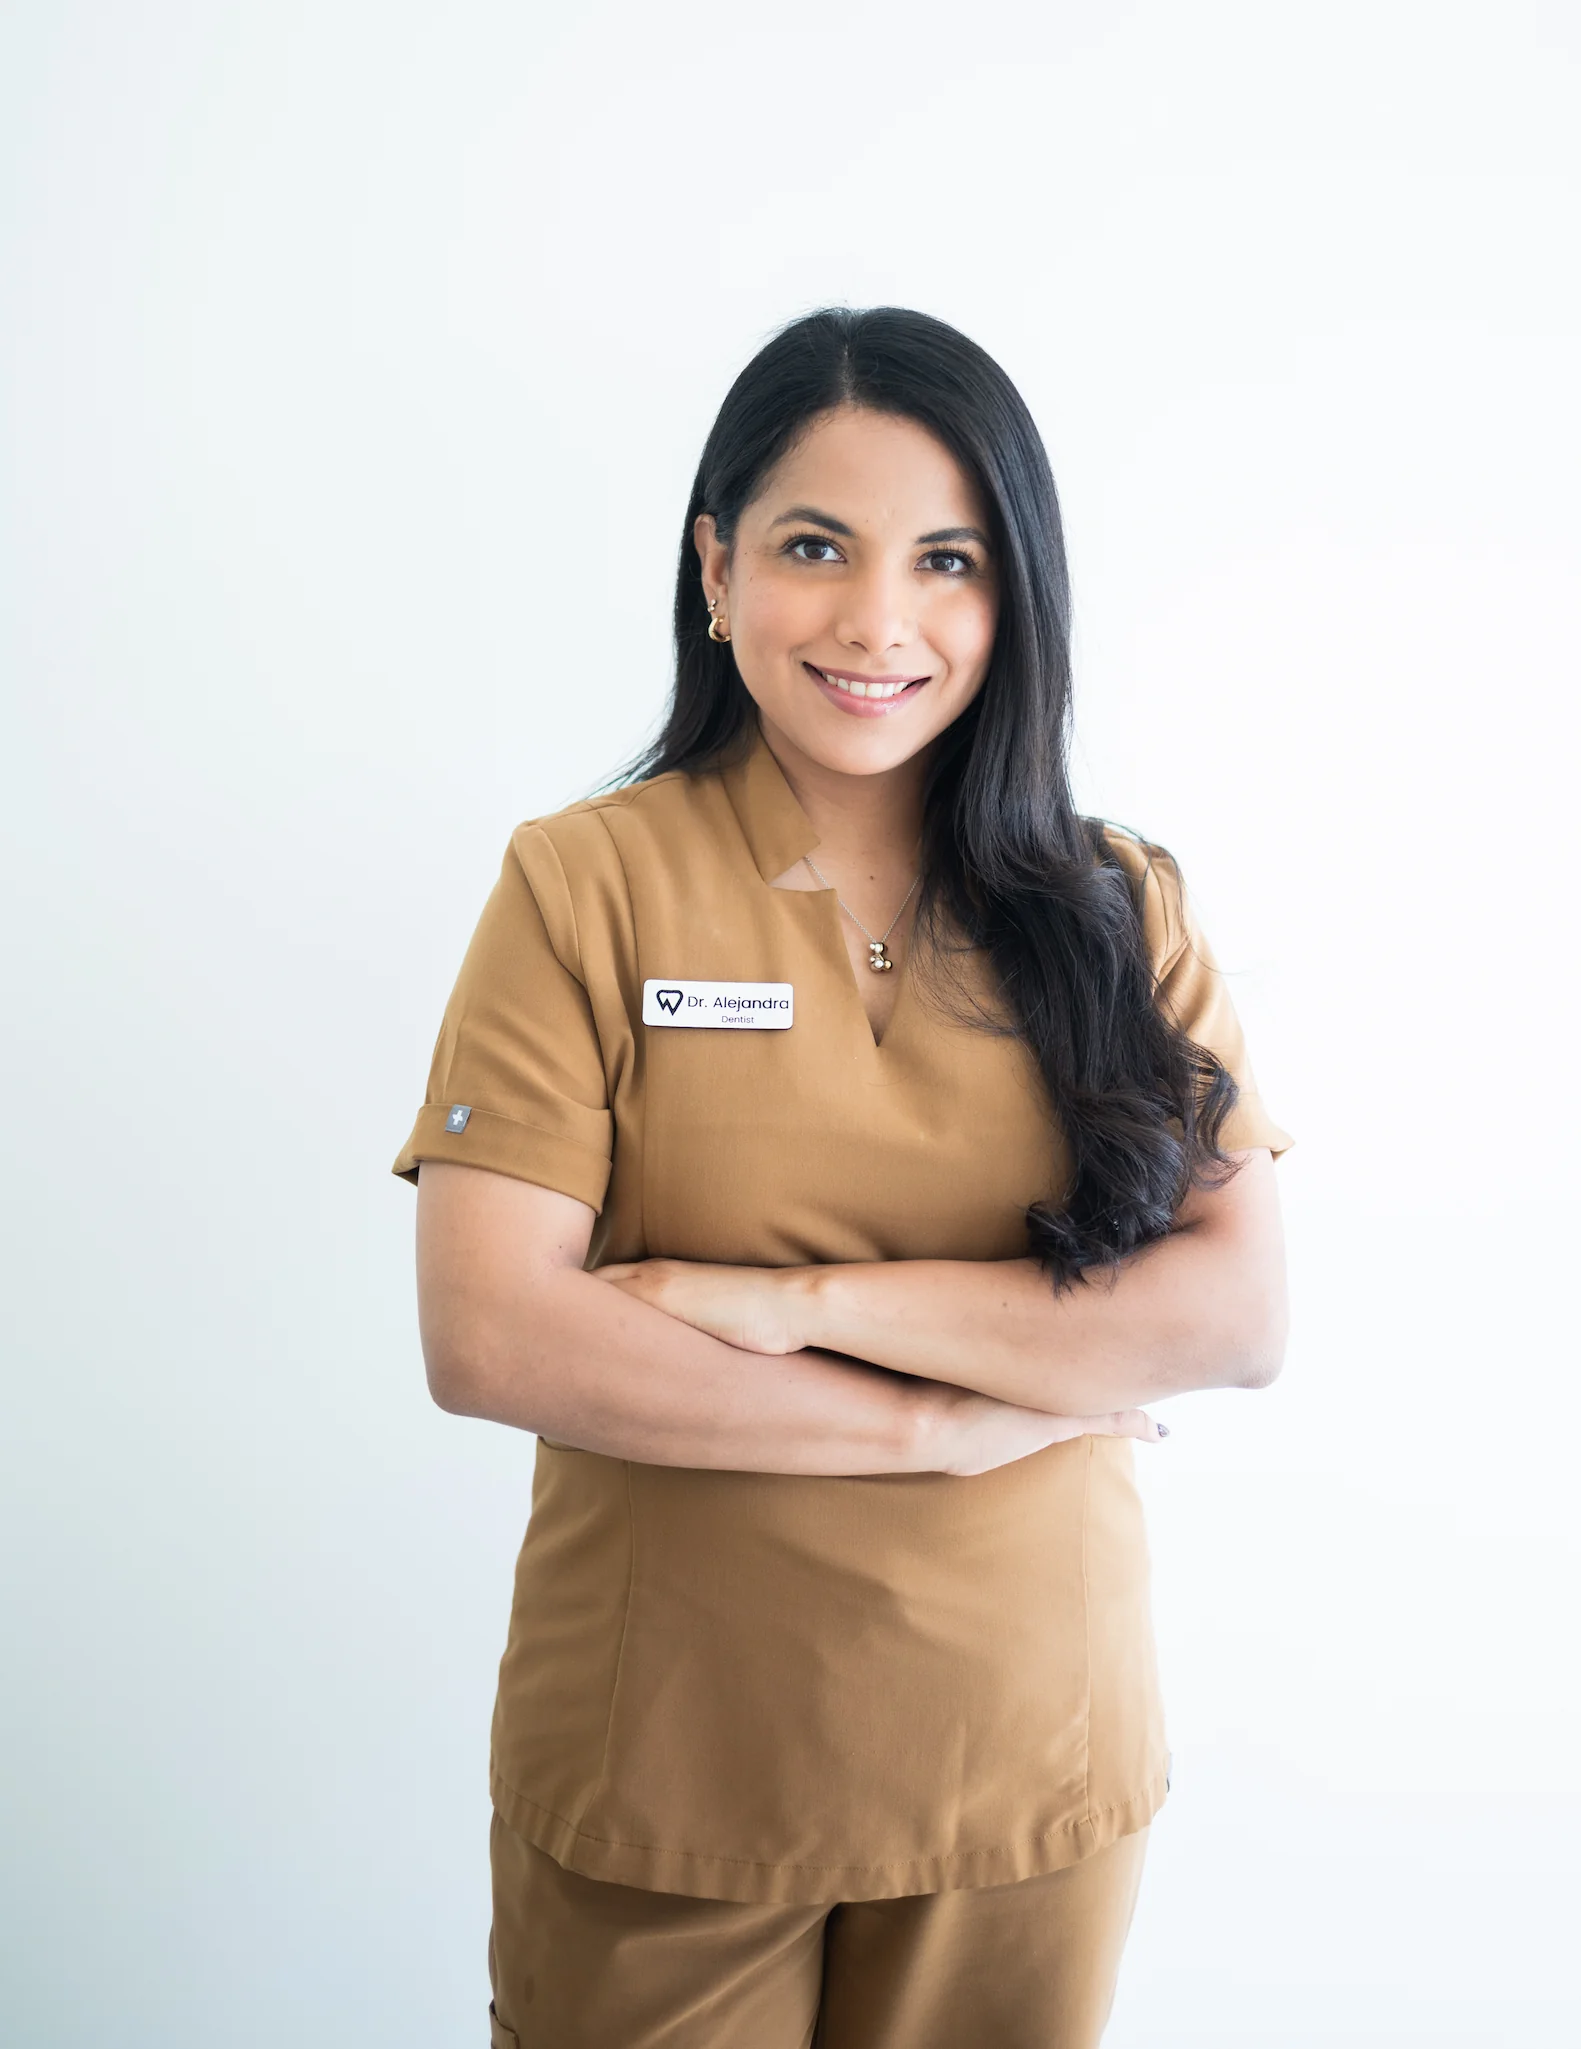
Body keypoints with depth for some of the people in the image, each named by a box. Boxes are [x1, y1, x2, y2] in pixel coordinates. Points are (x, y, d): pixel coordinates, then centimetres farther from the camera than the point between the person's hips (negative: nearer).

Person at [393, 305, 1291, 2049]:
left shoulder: (1117, 910, 0)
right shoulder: (586, 887, -8)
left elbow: (1240, 1315, -10)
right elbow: (487, 1340, -16)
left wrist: (802, 1298, -18)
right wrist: (955, 1417, -16)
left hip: (1030, 1759, 2)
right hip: (659, 1768, -2)